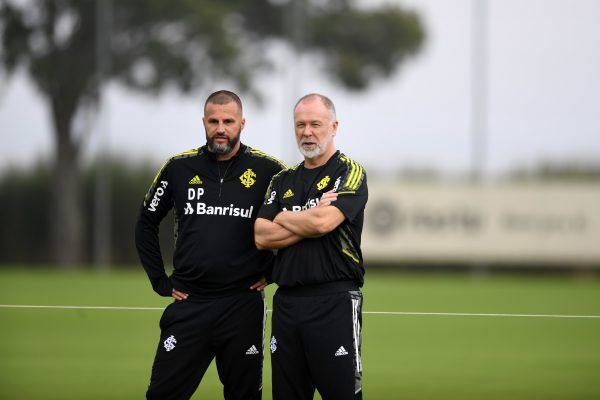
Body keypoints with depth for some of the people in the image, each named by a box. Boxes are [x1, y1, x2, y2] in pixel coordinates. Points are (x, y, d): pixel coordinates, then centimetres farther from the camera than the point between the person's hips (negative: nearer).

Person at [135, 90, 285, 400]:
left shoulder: (267, 170, -1)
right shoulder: (179, 168, 4)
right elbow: (146, 224, 14)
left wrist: (272, 270, 3)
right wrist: (160, 281, 9)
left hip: (243, 304, -1)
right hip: (188, 303, 1)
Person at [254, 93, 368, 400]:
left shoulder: (349, 173, 0)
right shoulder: (282, 181, 16)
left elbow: (324, 222, -16)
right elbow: (261, 237, 4)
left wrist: (284, 219, 1)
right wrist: (311, 220, -5)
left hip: (335, 302, -6)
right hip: (287, 302, 6)